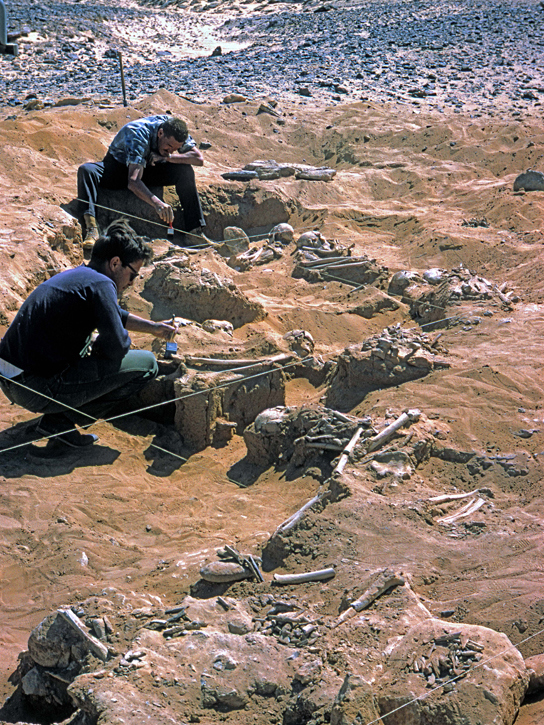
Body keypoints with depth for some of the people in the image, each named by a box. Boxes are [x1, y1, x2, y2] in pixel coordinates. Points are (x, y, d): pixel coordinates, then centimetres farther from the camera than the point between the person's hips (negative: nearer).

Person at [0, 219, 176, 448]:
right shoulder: (100, 284, -12)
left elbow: (113, 314, 35)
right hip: (39, 390, -10)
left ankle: (59, 415, 15)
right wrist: (96, 343, 4)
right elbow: (116, 346, -18)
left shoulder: (75, 275, 18)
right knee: (146, 364, -3)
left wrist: (154, 327, 38)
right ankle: (61, 421, -3)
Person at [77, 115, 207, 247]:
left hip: (148, 168, 4)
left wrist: (168, 157, -31)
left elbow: (199, 159, -19)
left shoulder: (174, 130, -19)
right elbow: (133, 181, -46)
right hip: (117, 166, -4)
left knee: (185, 170, -23)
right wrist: (156, 203, -62)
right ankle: (91, 229, -50)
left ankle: (195, 230, -21)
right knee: (86, 170, -35)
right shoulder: (139, 135, -35)